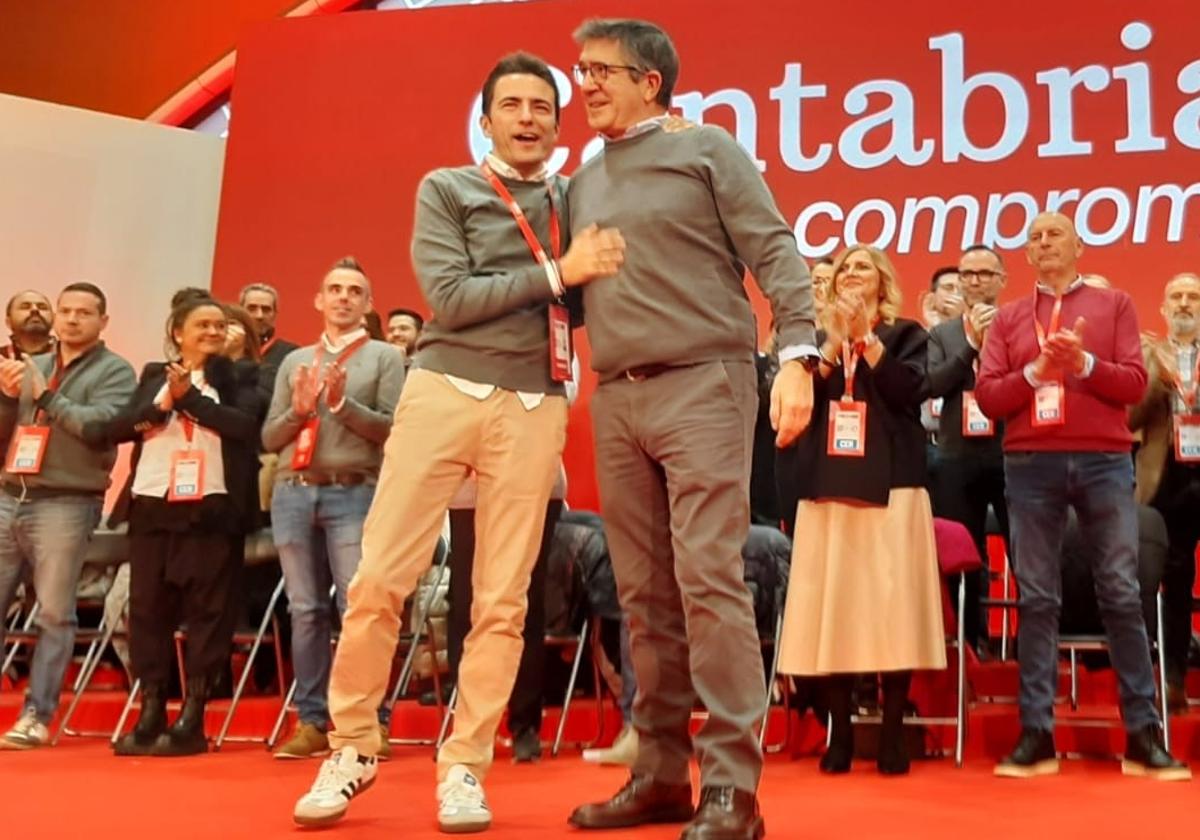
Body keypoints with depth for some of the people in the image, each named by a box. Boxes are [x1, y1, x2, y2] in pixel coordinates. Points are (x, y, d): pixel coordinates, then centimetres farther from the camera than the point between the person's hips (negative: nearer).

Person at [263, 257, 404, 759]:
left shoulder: (385, 357, 8)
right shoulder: (295, 361, 19)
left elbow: (393, 428, -2)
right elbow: (269, 438, 14)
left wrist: (343, 403, -13)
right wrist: (299, 409, -4)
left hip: (354, 494, -4)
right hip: (293, 493, 4)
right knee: (306, 611, 5)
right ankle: (312, 721, 10)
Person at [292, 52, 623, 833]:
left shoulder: (577, 201, 15)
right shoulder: (446, 189, 8)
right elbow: (451, 298, -6)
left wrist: (605, 269, -4)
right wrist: (558, 271, -10)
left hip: (533, 409, 2)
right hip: (443, 392, -1)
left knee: (502, 600, 2)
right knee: (378, 580, -3)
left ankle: (464, 766, 12)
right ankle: (353, 747, 14)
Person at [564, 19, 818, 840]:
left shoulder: (705, 149, 3)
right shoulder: (585, 181, 18)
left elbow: (775, 254, -5)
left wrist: (797, 355, -16)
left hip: (702, 385, -6)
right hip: (617, 399, 6)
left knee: (709, 581, -11)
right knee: (646, 596, 7)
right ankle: (660, 773, 15)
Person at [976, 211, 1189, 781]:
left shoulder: (1114, 304, 12)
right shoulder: (1008, 318, 14)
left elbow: (1135, 384, 1)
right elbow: (987, 396, 4)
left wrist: (1085, 363, -14)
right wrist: (1037, 370, -10)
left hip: (1104, 460, -1)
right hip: (1031, 464, 1)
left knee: (1122, 594, -1)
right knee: (1037, 598, 1)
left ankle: (1143, 734, 6)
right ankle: (1036, 735, 4)